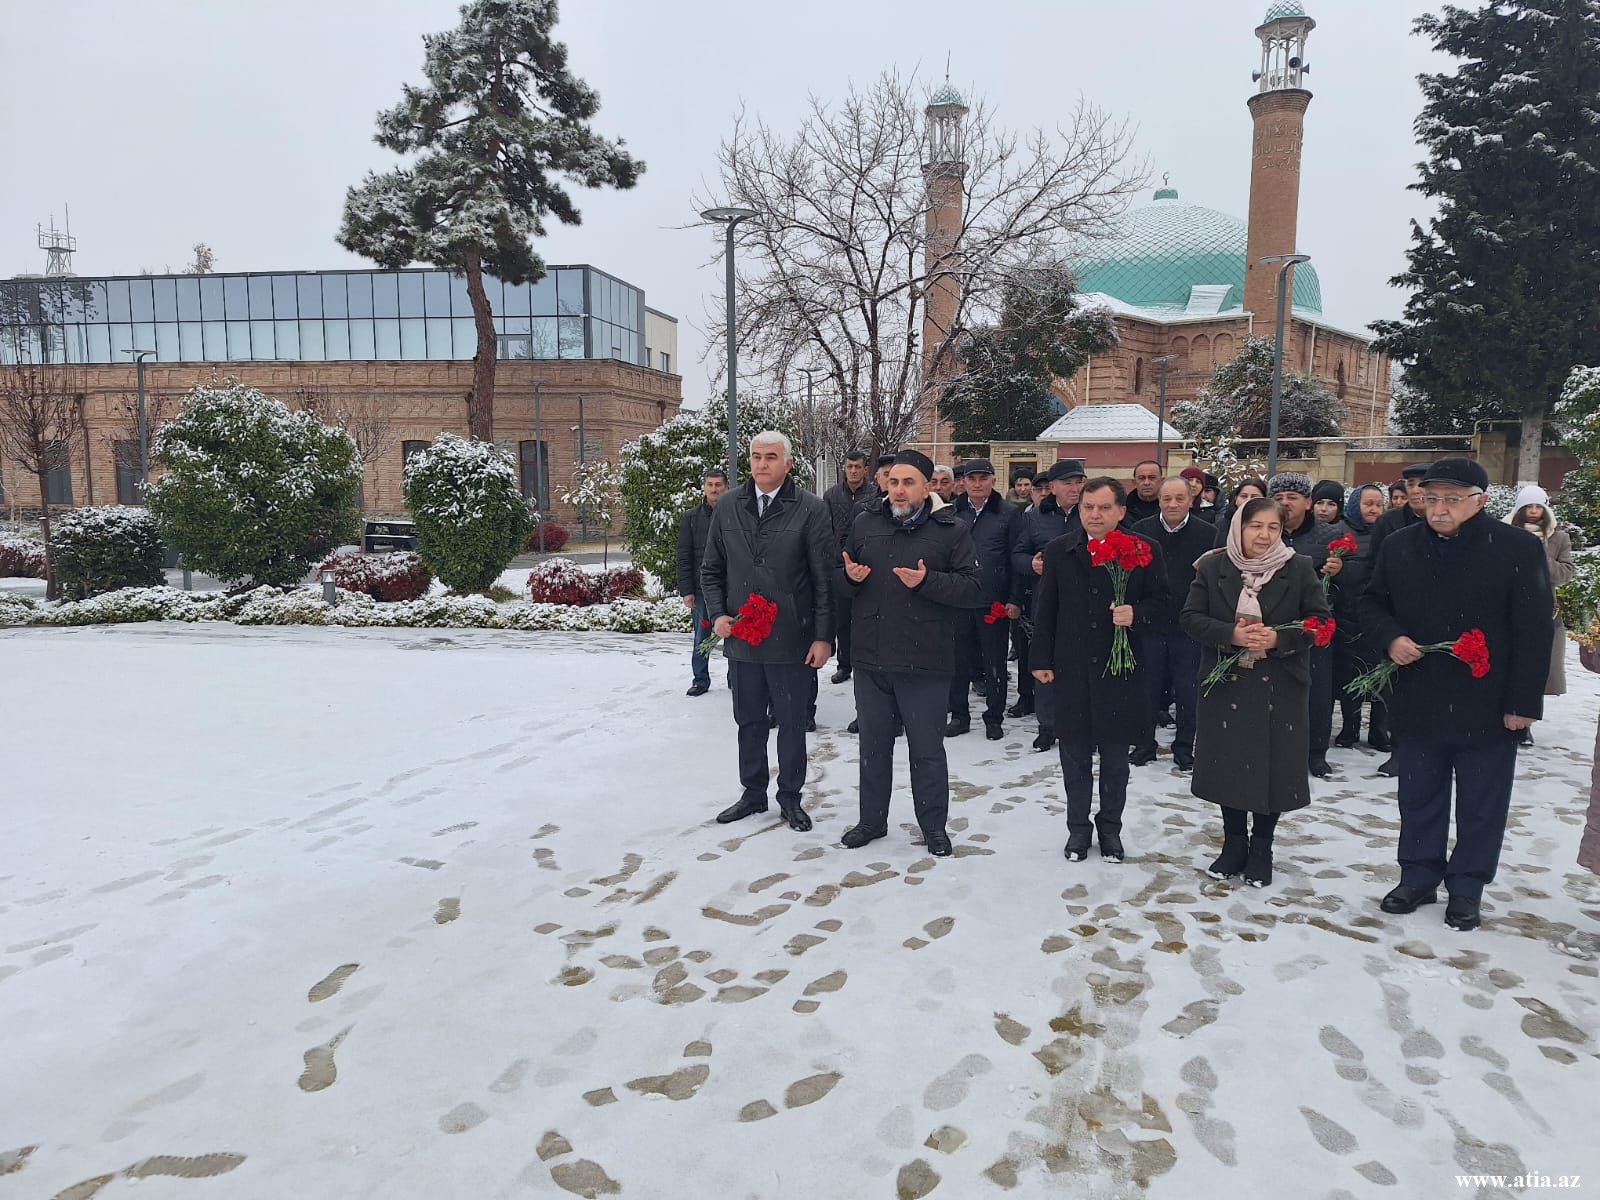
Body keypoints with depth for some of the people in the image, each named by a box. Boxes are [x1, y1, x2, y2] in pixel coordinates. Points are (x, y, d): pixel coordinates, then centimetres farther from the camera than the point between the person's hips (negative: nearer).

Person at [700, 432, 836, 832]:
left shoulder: (811, 509, -7)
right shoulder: (728, 506, 5)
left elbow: (825, 578, -7)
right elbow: (711, 569, 12)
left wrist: (823, 636, -10)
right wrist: (717, 614, -1)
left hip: (792, 640, -3)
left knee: (792, 723, 10)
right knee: (749, 721, 15)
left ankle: (790, 796, 27)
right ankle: (753, 793, 31)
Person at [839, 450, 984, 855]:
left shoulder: (951, 529, -4)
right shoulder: (865, 526, 8)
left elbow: (973, 590, -10)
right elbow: (842, 576, 19)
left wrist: (926, 581, -23)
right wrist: (850, 575, -4)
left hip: (925, 662, -4)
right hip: (871, 659, 4)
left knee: (927, 750, 7)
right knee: (873, 745, 16)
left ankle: (934, 827, 24)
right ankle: (871, 820, 31)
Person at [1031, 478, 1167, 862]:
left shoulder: (1145, 551, -3)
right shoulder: (1058, 551, 2)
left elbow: (1159, 600, 2)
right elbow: (1046, 610, 4)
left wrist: (1136, 614, -19)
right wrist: (1042, 660, 3)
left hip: (1120, 669, -1)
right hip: (1071, 669, 1)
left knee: (1115, 757, 10)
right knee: (1075, 755, 11)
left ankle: (1110, 827, 28)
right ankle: (1078, 827, 26)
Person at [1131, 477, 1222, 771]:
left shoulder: (1209, 534, -3)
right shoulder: (1140, 531, 0)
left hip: (1190, 627, -1)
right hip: (1150, 624, 1)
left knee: (1188, 692, 7)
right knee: (1147, 689, 10)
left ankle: (1184, 749, 22)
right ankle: (1144, 745, 24)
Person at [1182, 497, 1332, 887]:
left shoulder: (1299, 568, -3)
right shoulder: (1212, 567, -1)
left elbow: (1321, 620, -2)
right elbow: (1190, 617, -2)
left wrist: (1279, 638, -18)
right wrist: (1231, 635, -19)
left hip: (1280, 688, -1)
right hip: (1225, 683, 1)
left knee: (1274, 766, 4)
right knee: (1229, 763, 8)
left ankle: (1261, 848, 22)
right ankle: (1234, 843, 26)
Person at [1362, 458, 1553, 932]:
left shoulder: (1518, 547, -9)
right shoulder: (1399, 546, 1)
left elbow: (1534, 630, -9)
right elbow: (1372, 604, 12)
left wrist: (1524, 701, -12)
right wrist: (1390, 637, -10)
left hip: (1488, 708, -3)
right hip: (1418, 702, 3)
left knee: (1481, 806, 11)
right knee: (1419, 799, 15)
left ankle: (1467, 888, 25)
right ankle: (1419, 876, 30)